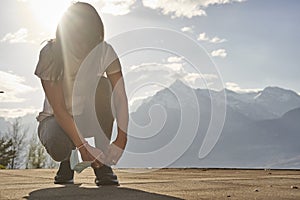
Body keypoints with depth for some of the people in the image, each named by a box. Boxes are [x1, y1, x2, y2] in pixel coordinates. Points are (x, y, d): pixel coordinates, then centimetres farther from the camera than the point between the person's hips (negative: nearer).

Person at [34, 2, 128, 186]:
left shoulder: (104, 51, -16)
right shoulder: (51, 56, -22)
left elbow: (120, 96, -25)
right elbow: (59, 110, -25)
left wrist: (122, 138, -39)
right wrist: (82, 146, -34)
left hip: (91, 117, 3)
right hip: (57, 118, -2)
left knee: (101, 84, -30)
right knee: (58, 146, -38)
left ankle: (102, 164, -20)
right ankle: (67, 160, 5)